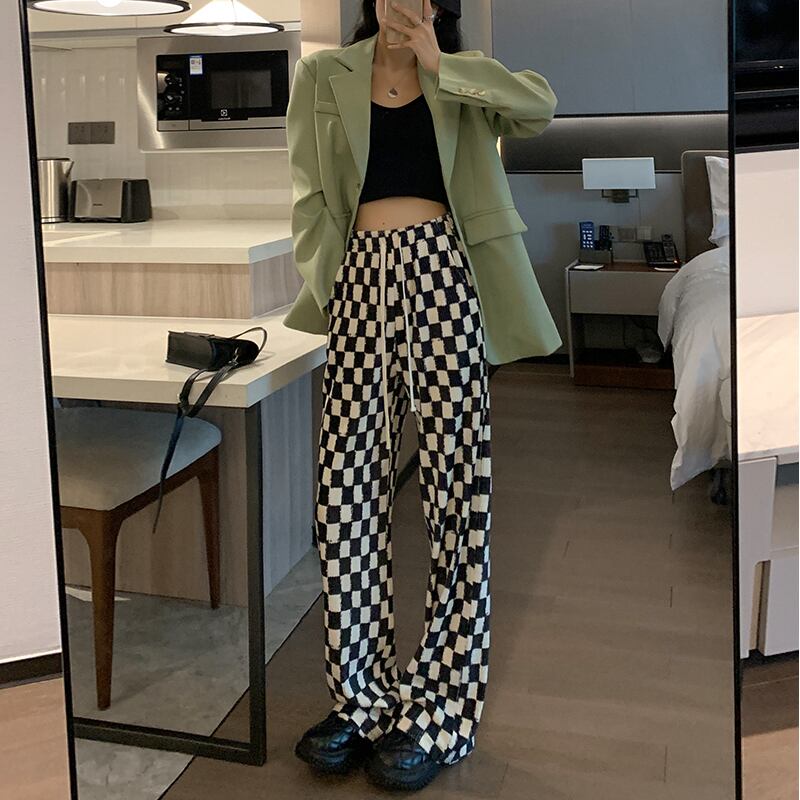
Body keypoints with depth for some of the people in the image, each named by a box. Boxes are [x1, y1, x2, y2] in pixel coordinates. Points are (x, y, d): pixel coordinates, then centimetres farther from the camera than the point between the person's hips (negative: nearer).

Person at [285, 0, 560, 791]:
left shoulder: (459, 80, 15)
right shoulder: (324, 76, 16)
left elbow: (540, 103, -5)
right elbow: (309, 198, 10)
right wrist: (330, 287, -1)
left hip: (444, 276, -1)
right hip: (362, 275, 1)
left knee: (454, 484, -5)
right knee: (349, 489, -3)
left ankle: (438, 713, 2)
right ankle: (360, 698, 9)